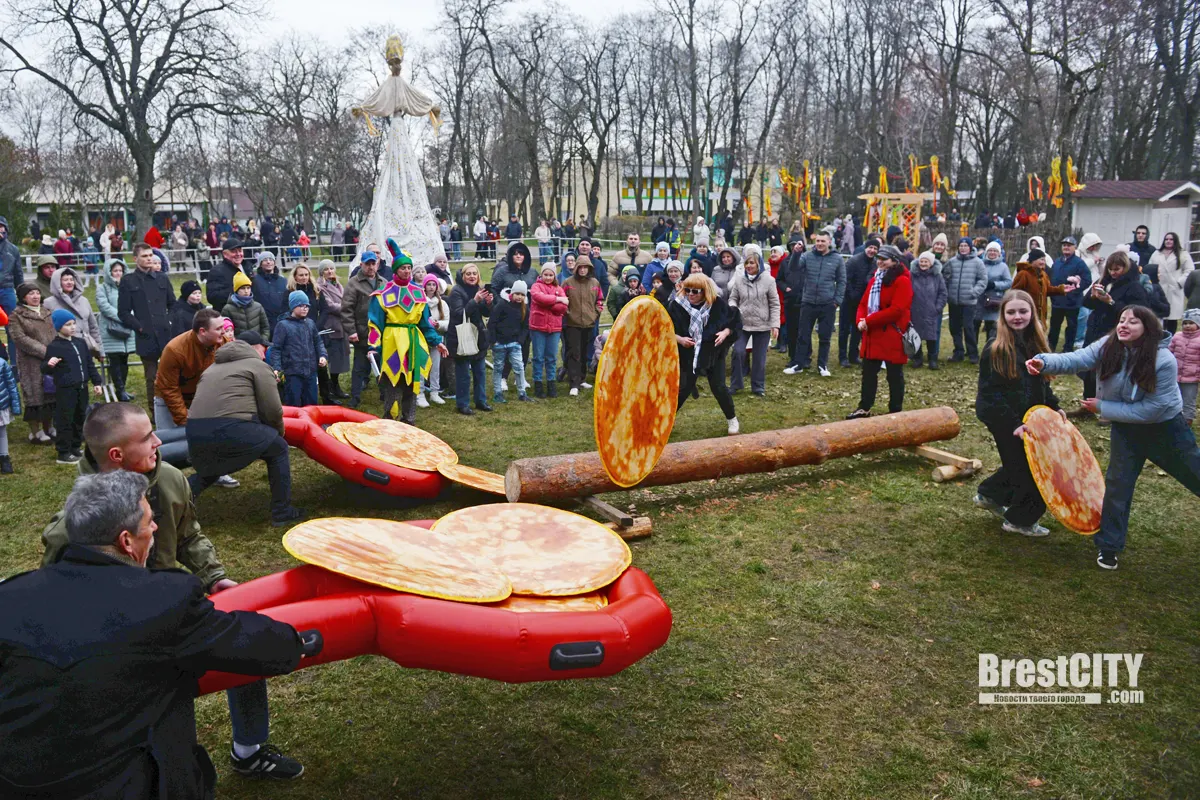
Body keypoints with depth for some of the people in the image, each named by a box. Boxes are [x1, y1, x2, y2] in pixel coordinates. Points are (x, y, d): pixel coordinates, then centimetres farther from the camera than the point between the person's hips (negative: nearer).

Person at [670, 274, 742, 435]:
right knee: (683, 388, 1)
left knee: (718, 388, -2)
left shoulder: (718, 304, -10)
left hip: (714, 352, 0)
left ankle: (732, 419, 19)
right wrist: (679, 339, -19)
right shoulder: (677, 306, -11)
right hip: (688, 355, 0)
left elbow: (735, 320, 1)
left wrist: (725, 332, -15)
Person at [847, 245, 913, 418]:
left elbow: (896, 310, -22)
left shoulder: (902, 281, -13)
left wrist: (869, 320, -21)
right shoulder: (875, 279, 14)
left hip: (893, 336, -8)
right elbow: (864, 303, 13)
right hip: (872, 334, 8)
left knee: (894, 375, 4)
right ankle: (864, 408, 22)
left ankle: (895, 411, 15)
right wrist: (860, 320, -8)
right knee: (868, 372, 13)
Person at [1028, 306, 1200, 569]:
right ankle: (1108, 547, 15)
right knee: (1117, 484, 3)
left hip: (1165, 427, -2)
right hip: (1126, 430, 2)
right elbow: (1075, 359, -32)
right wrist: (1044, 361, -52)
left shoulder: (1164, 361, -26)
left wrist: (1102, 407, -24)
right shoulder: (1107, 347, -17)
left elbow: (1150, 409, -26)